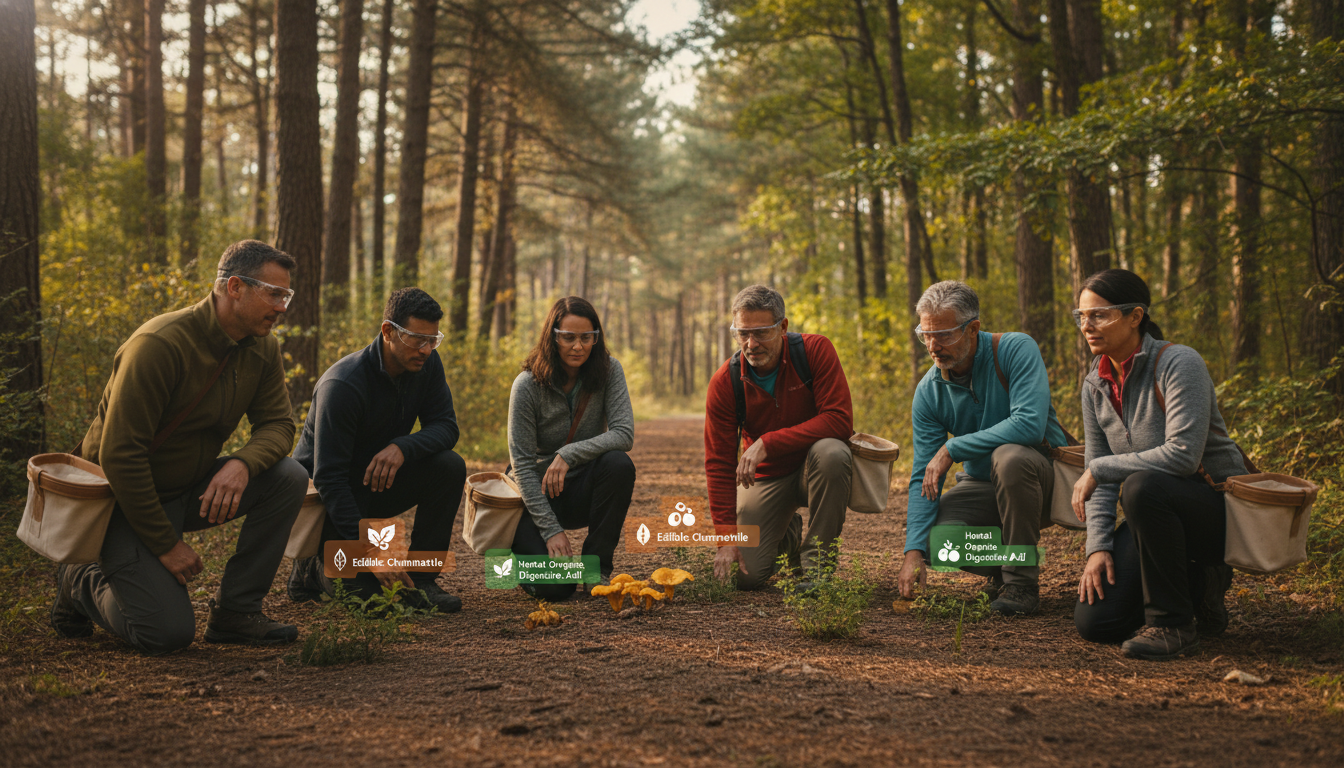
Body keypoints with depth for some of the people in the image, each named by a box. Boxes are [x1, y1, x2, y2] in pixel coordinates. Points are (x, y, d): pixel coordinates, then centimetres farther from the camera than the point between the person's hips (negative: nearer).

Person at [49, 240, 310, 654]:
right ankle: (80, 580, 11)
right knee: (169, 632, -19)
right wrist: (166, 545, -22)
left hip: (192, 488, 7)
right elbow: (119, 455, -26)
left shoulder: (263, 348, -2)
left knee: (289, 478, -17)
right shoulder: (159, 344, -26)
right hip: (124, 500, -7)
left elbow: (278, 423, -2)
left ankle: (234, 612, -5)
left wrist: (242, 463, -28)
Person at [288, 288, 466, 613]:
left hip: (379, 478, 6)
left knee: (450, 467, -22)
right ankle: (313, 566, 8)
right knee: (368, 589, -27)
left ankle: (420, 579, -13)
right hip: (326, 496, -6)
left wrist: (402, 447, -34)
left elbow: (446, 427, -9)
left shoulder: (427, 364, -10)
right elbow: (328, 477, -32)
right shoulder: (343, 384, -30)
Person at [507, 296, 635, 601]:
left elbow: (624, 434, -19)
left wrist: (569, 454, -30)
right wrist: (551, 530, -20)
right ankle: (527, 549, 16)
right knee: (554, 586, -23)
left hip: (582, 489, 3)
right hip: (536, 494, -3)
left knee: (619, 464, -32)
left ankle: (596, 567, -13)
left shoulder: (608, 371, -9)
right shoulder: (527, 385, -16)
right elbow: (522, 464, -15)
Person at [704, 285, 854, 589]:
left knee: (830, 452, -38)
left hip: (814, 469, -2)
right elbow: (719, 464, -10)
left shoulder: (814, 350, -19)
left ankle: (816, 558, -19)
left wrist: (767, 443, -32)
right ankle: (789, 533, 25)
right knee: (745, 575, -12)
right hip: (766, 476, 2)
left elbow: (840, 420, -27)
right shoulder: (724, 382, -14)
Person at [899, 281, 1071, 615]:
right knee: (934, 537, -24)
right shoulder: (928, 392, -6)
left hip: (1042, 469, -4)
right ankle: (1000, 566, 10)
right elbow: (924, 477, -9)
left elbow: (1030, 424, -34)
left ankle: (1022, 578, -21)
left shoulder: (1016, 349, -19)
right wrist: (914, 551, -22)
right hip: (981, 485, 4)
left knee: (1008, 456, -38)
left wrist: (952, 449, -29)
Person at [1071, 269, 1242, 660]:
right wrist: (1099, 546, -10)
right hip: (1155, 511, 7)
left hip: (1215, 505, -6)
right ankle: (1196, 584, 16)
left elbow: (1182, 455, -29)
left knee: (1141, 486, -39)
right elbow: (1099, 474, 3)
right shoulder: (1096, 384, 3)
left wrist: (1099, 469, -22)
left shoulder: (1179, 364, -18)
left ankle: (1173, 623, -21)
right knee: (1093, 622, -9)